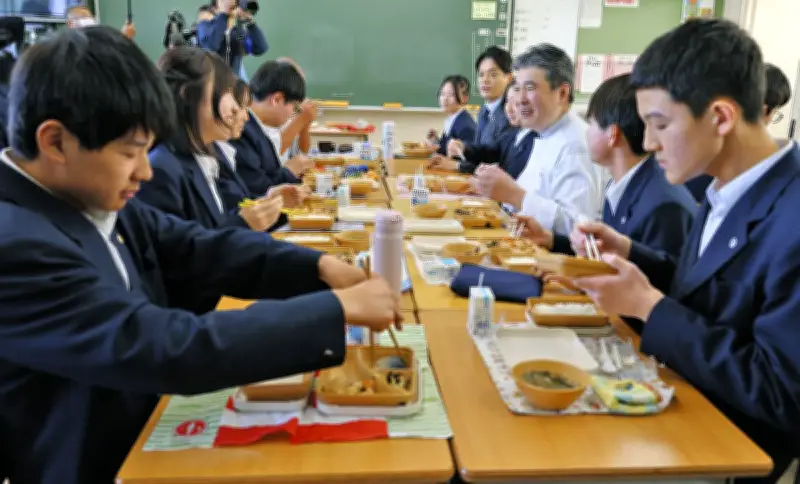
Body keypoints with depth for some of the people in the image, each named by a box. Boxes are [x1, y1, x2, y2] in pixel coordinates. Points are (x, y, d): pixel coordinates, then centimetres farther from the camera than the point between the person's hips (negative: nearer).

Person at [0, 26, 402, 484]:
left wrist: (319, 266, -14)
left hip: (149, 425, 7)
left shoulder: (91, 196, -4)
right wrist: (340, 308, -29)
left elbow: (203, 249, 0)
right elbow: (173, 350, -35)